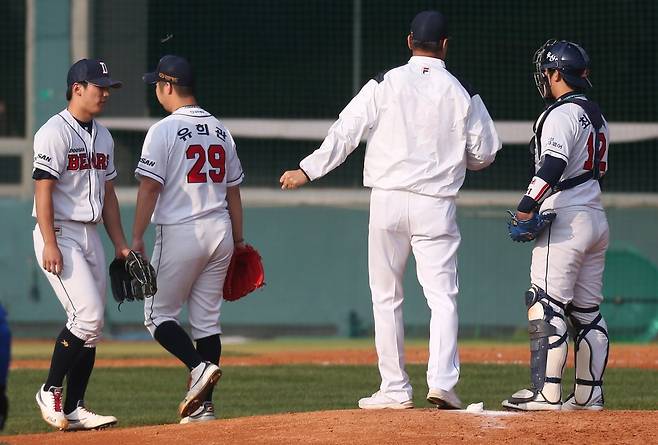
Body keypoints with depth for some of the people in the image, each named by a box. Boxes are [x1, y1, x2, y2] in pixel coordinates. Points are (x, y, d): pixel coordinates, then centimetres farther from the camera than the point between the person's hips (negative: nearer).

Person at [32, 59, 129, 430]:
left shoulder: (103, 137, 15)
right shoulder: (55, 132, -11)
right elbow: (43, 190, -15)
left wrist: (120, 244, 12)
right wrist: (50, 244, -22)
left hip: (91, 236, 8)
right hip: (60, 234, -8)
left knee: (91, 325, 5)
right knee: (88, 315, -18)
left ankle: (73, 409, 8)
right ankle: (50, 392, -4)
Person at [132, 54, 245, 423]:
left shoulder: (165, 131, -8)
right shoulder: (220, 130, 11)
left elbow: (150, 187, -13)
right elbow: (234, 189, 14)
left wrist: (137, 238, -11)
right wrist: (238, 240, 20)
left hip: (180, 233, -6)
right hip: (220, 232, 6)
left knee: (159, 314, 5)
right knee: (208, 320, 9)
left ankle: (200, 366, -18)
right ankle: (203, 404, 5)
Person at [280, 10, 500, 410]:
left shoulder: (385, 84, 0)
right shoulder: (462, 93, 3)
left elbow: (345, 132, -5)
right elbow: (484, 154, 7)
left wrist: (308, 170, 0)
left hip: (387, 200, 0)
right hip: (437, 205, 0)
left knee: (387, 298, 9)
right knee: (443, 296, -1)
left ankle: (395, 389, 8)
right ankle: (442, 380, -18)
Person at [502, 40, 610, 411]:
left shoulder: (562, 113, -11)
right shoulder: (596, 116, 19)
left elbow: (553, 164, -24)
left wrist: (528, 205, -27)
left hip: (566, 219, -10)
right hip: (596, 218, 10)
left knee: (546, 305, -11)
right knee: (588, 310, 12)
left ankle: (547, 392, -17)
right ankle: (589, 394, 13)